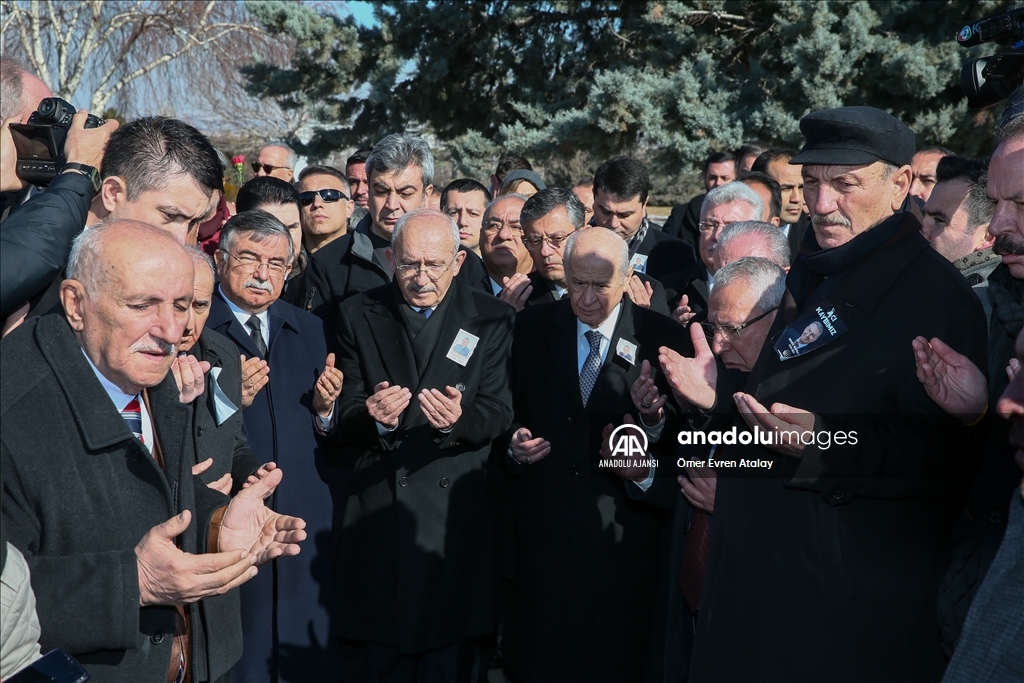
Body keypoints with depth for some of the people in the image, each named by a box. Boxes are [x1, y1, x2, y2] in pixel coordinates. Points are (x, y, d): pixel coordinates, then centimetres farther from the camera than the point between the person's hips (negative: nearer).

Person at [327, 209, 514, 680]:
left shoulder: (490, 319, 2)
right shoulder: (358, 315, 4)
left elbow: (499, 412, -5)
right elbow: (344, 420, -1)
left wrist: (459, 419, -26)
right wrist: (373, 417, -24)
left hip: (455, 511, 0)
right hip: (373, 508, 1)